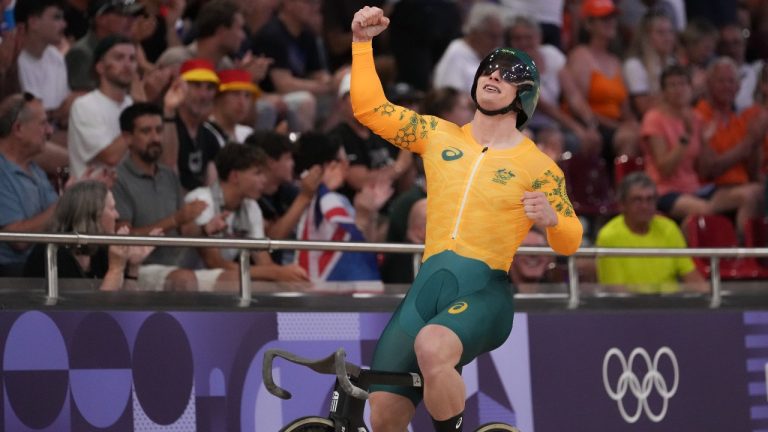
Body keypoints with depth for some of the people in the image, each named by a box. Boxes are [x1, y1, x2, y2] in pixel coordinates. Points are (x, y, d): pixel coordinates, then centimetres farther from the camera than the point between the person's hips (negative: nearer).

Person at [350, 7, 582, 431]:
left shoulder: (537, 166, 6)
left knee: (432, 346, -38)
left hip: (484, 290, -4)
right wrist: (362, 42, 11)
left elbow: (571, 241, 6)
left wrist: (551, 219, -16)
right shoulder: (439, 135, 16)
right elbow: (370, 109, 19)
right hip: (428, 284, 4)